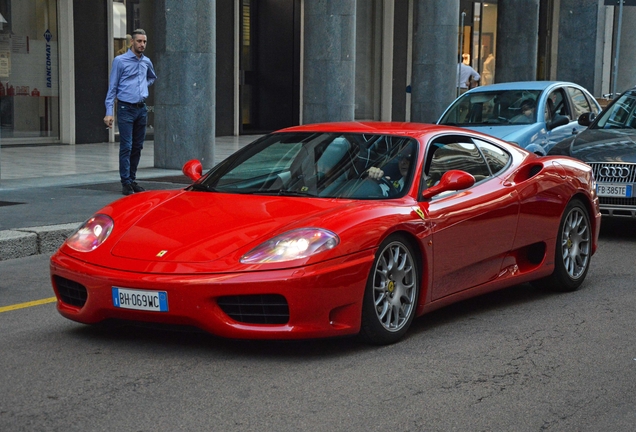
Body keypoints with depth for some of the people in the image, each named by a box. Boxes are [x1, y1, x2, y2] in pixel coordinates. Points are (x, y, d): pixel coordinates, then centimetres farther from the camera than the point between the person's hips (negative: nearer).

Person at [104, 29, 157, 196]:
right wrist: (109, 112, -12)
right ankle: (126, 183, -6)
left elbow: (152, 78, 34)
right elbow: (112, 88, -6)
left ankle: (132, 179, 18)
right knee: (126, 147, -8)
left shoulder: (147, 62, 10)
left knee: (138, 147, 9)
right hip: (126, 108, -5)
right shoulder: (120, 61, -5)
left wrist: (144, 86, 13)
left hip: (142, 109, 6)